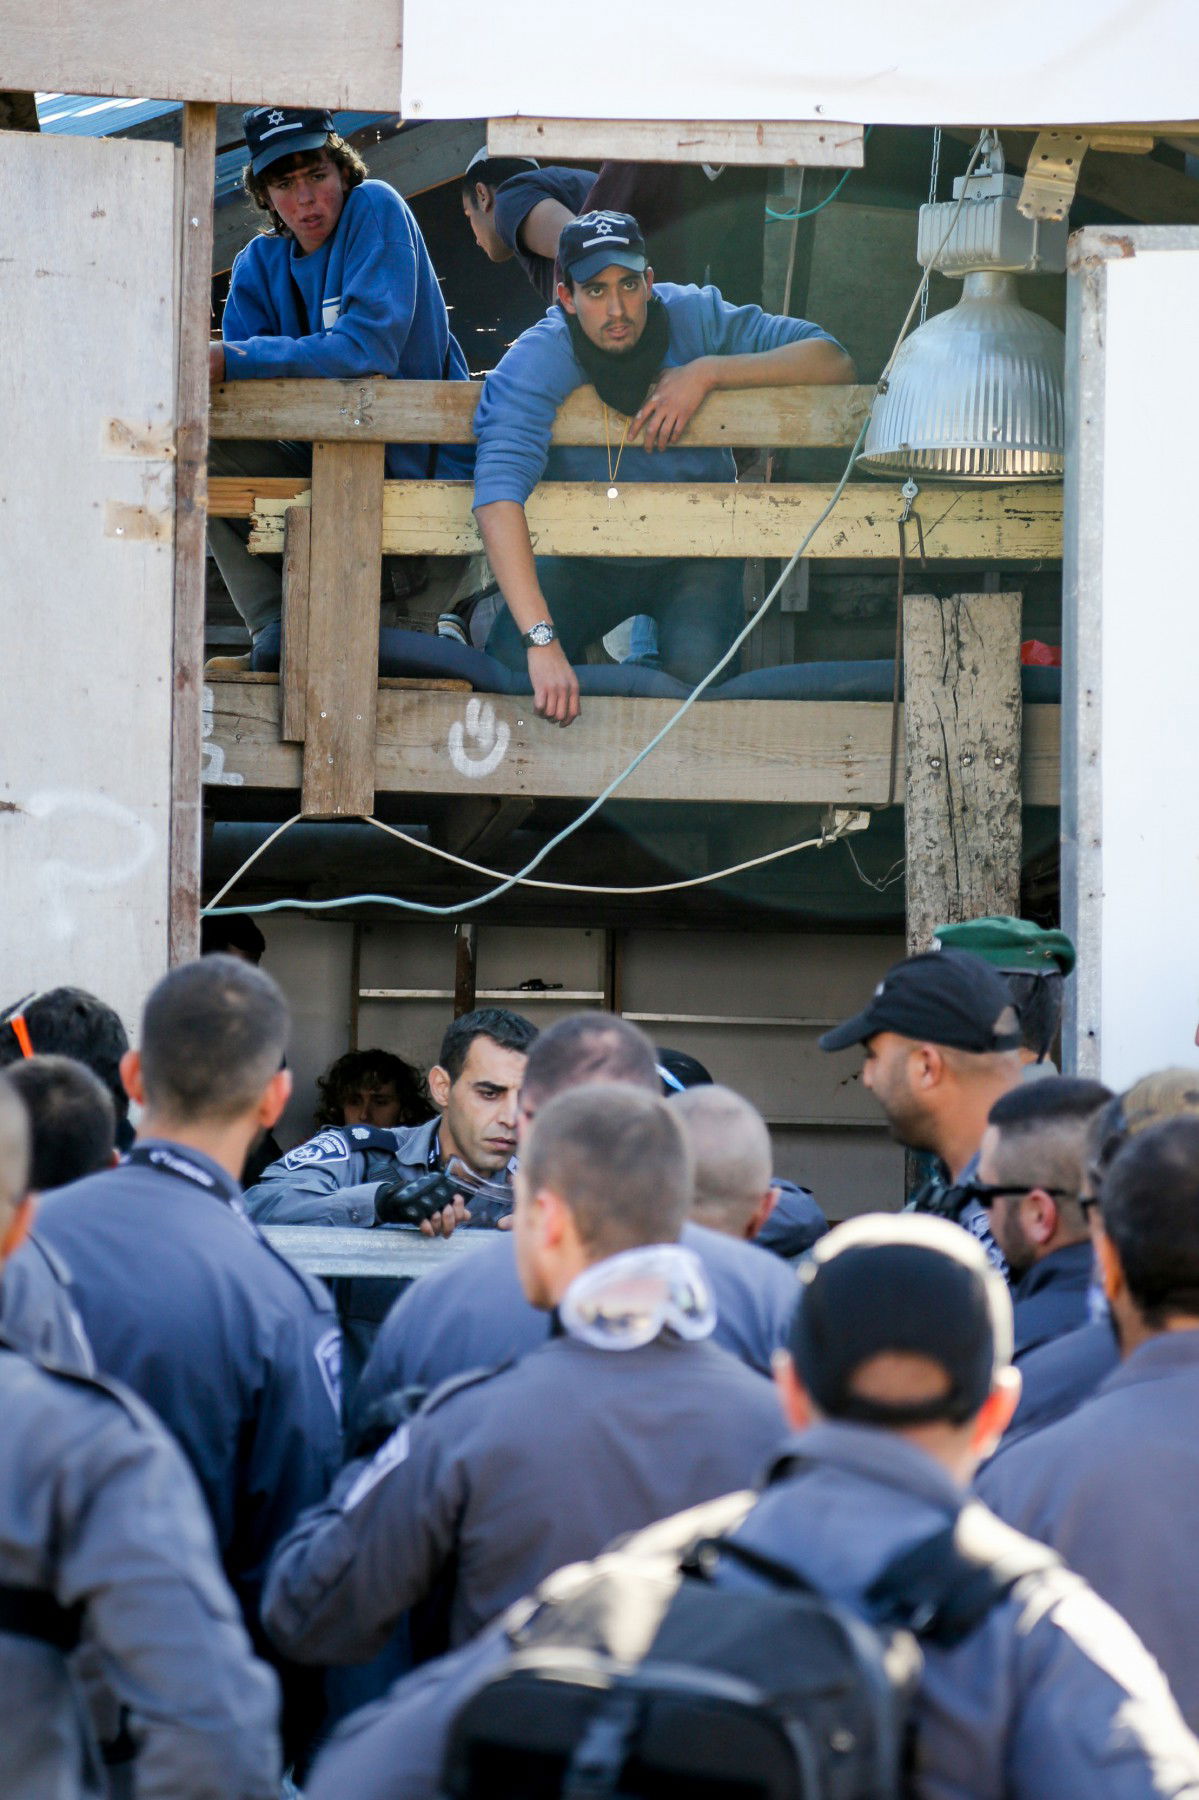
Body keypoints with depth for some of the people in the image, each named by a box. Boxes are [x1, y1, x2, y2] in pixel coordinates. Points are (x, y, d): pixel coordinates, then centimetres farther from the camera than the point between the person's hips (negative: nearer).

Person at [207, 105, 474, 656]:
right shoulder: (261, 263, 7)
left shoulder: (375, 209, -12)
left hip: (418, 469, -6)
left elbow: (368, 348, -24)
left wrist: (232, 362, -28)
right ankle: (277, 630, -12)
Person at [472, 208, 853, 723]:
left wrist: (708, 372, -32)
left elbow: (833, 361, -18)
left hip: (693, 553, 0)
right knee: (509, 659, -24)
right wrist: (541, 638, -50)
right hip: (583, 556, 0)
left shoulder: (694, 317, -17)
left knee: (697, 663, -29)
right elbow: (498, 489, -38)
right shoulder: (539, 358, -24)